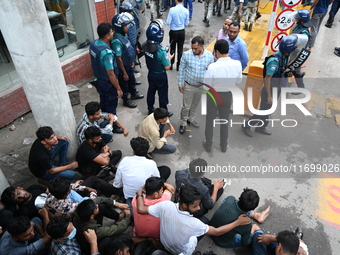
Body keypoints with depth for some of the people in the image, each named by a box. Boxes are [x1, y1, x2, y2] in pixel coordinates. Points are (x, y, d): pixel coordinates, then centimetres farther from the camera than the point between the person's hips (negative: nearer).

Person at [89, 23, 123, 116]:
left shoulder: (93, 44, -5)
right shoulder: (107, 52, -32)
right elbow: (111, 74, -28)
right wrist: (118, 89, -19)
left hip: (99, 79, 9)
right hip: (108, 83, -9)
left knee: (103, 102, 25)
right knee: (111, 105, 10)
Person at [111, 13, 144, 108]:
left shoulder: (124, 35, -2)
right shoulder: (117, 41, -30)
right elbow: (118, 59, -27)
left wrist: (132, 61, 20)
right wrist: (124, 73, -22)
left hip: (128, 65, 9)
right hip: (122, 67, -9)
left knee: (132, 80, 27)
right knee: (124, 84, 12)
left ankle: (134, 94, 50)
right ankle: (125, 100, 31)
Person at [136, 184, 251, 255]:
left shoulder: (166, 206, -36)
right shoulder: (193, 223, -42)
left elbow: (141, 209, -24)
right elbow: (217, 232, -27)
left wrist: (139, 194, -6)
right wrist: (238, 222, -17)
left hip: (164, 243, 3)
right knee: (205, 219, 11)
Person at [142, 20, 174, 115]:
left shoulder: (145, 46, -12)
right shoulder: (161, 51, -31)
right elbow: (167, 67, -21)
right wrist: (169, 58, -4)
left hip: (150, 74, 6)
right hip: (160, 76, -6)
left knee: (151, 92, 22)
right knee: (162, 95, 12)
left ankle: (150, 110, 40)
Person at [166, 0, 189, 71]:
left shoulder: (172, 10, -18)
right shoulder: (186, 11, -9)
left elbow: (168, 22, -16)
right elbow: (186, 23, 0)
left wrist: (173, 21, 5)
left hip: (173, 31, -2)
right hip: (182, 31, 2)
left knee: (172, 48, 13)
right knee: (180, 49, 12)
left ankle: (171, 65, 23)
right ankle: (179, 66, 19)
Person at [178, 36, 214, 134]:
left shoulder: (210, 56, -12)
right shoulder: (186, 54, -16)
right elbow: (181, 70, -6)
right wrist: (180, 84, -4)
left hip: (201, 86, 2)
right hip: (188, 86, -2)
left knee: (195, 105, 21)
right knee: (186, 106, 6)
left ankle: (190, 119, 45)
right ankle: (183, 123, 28)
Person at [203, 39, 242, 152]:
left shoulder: (212, 67, -28)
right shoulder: (237, 64, -17)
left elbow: (206, 86, -18)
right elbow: (238, 81, -1)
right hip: (228, 95, 3)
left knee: (210, 120, 18)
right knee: (225, 120, 22)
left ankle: (208, 145, 32)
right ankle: (223, 145, 36)